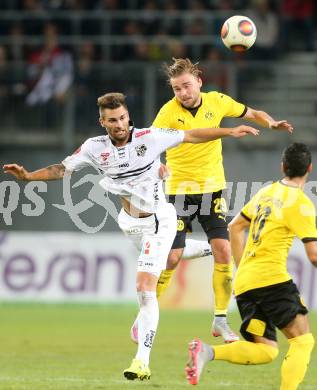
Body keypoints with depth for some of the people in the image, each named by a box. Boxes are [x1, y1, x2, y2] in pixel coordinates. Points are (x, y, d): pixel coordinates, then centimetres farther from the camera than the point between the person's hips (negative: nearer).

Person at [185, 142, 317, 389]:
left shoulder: (266, 193, 16)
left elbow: (235, 227, 27)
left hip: (244, 283, 7)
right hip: (271, 277, -7)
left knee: (266, 350, 5)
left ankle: (207, 352, -14)